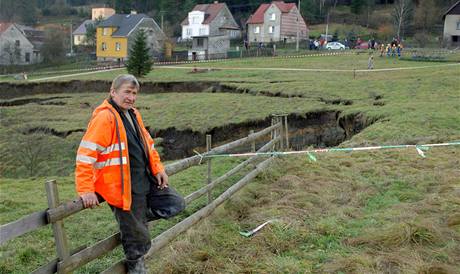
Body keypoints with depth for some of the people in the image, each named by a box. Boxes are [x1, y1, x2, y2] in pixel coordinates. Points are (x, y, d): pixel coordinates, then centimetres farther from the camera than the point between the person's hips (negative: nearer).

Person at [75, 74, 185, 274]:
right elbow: (86, 153, -23)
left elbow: (147, 144, 21)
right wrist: (86, 190, -26)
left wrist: (158, 168, 13)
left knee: (176, 204, 13)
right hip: (124, 189, -8)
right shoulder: (104, 117, -18)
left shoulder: (133, 114, 11)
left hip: (147, 182, 8)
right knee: (138, 241, 4)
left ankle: (136, 217, 22)